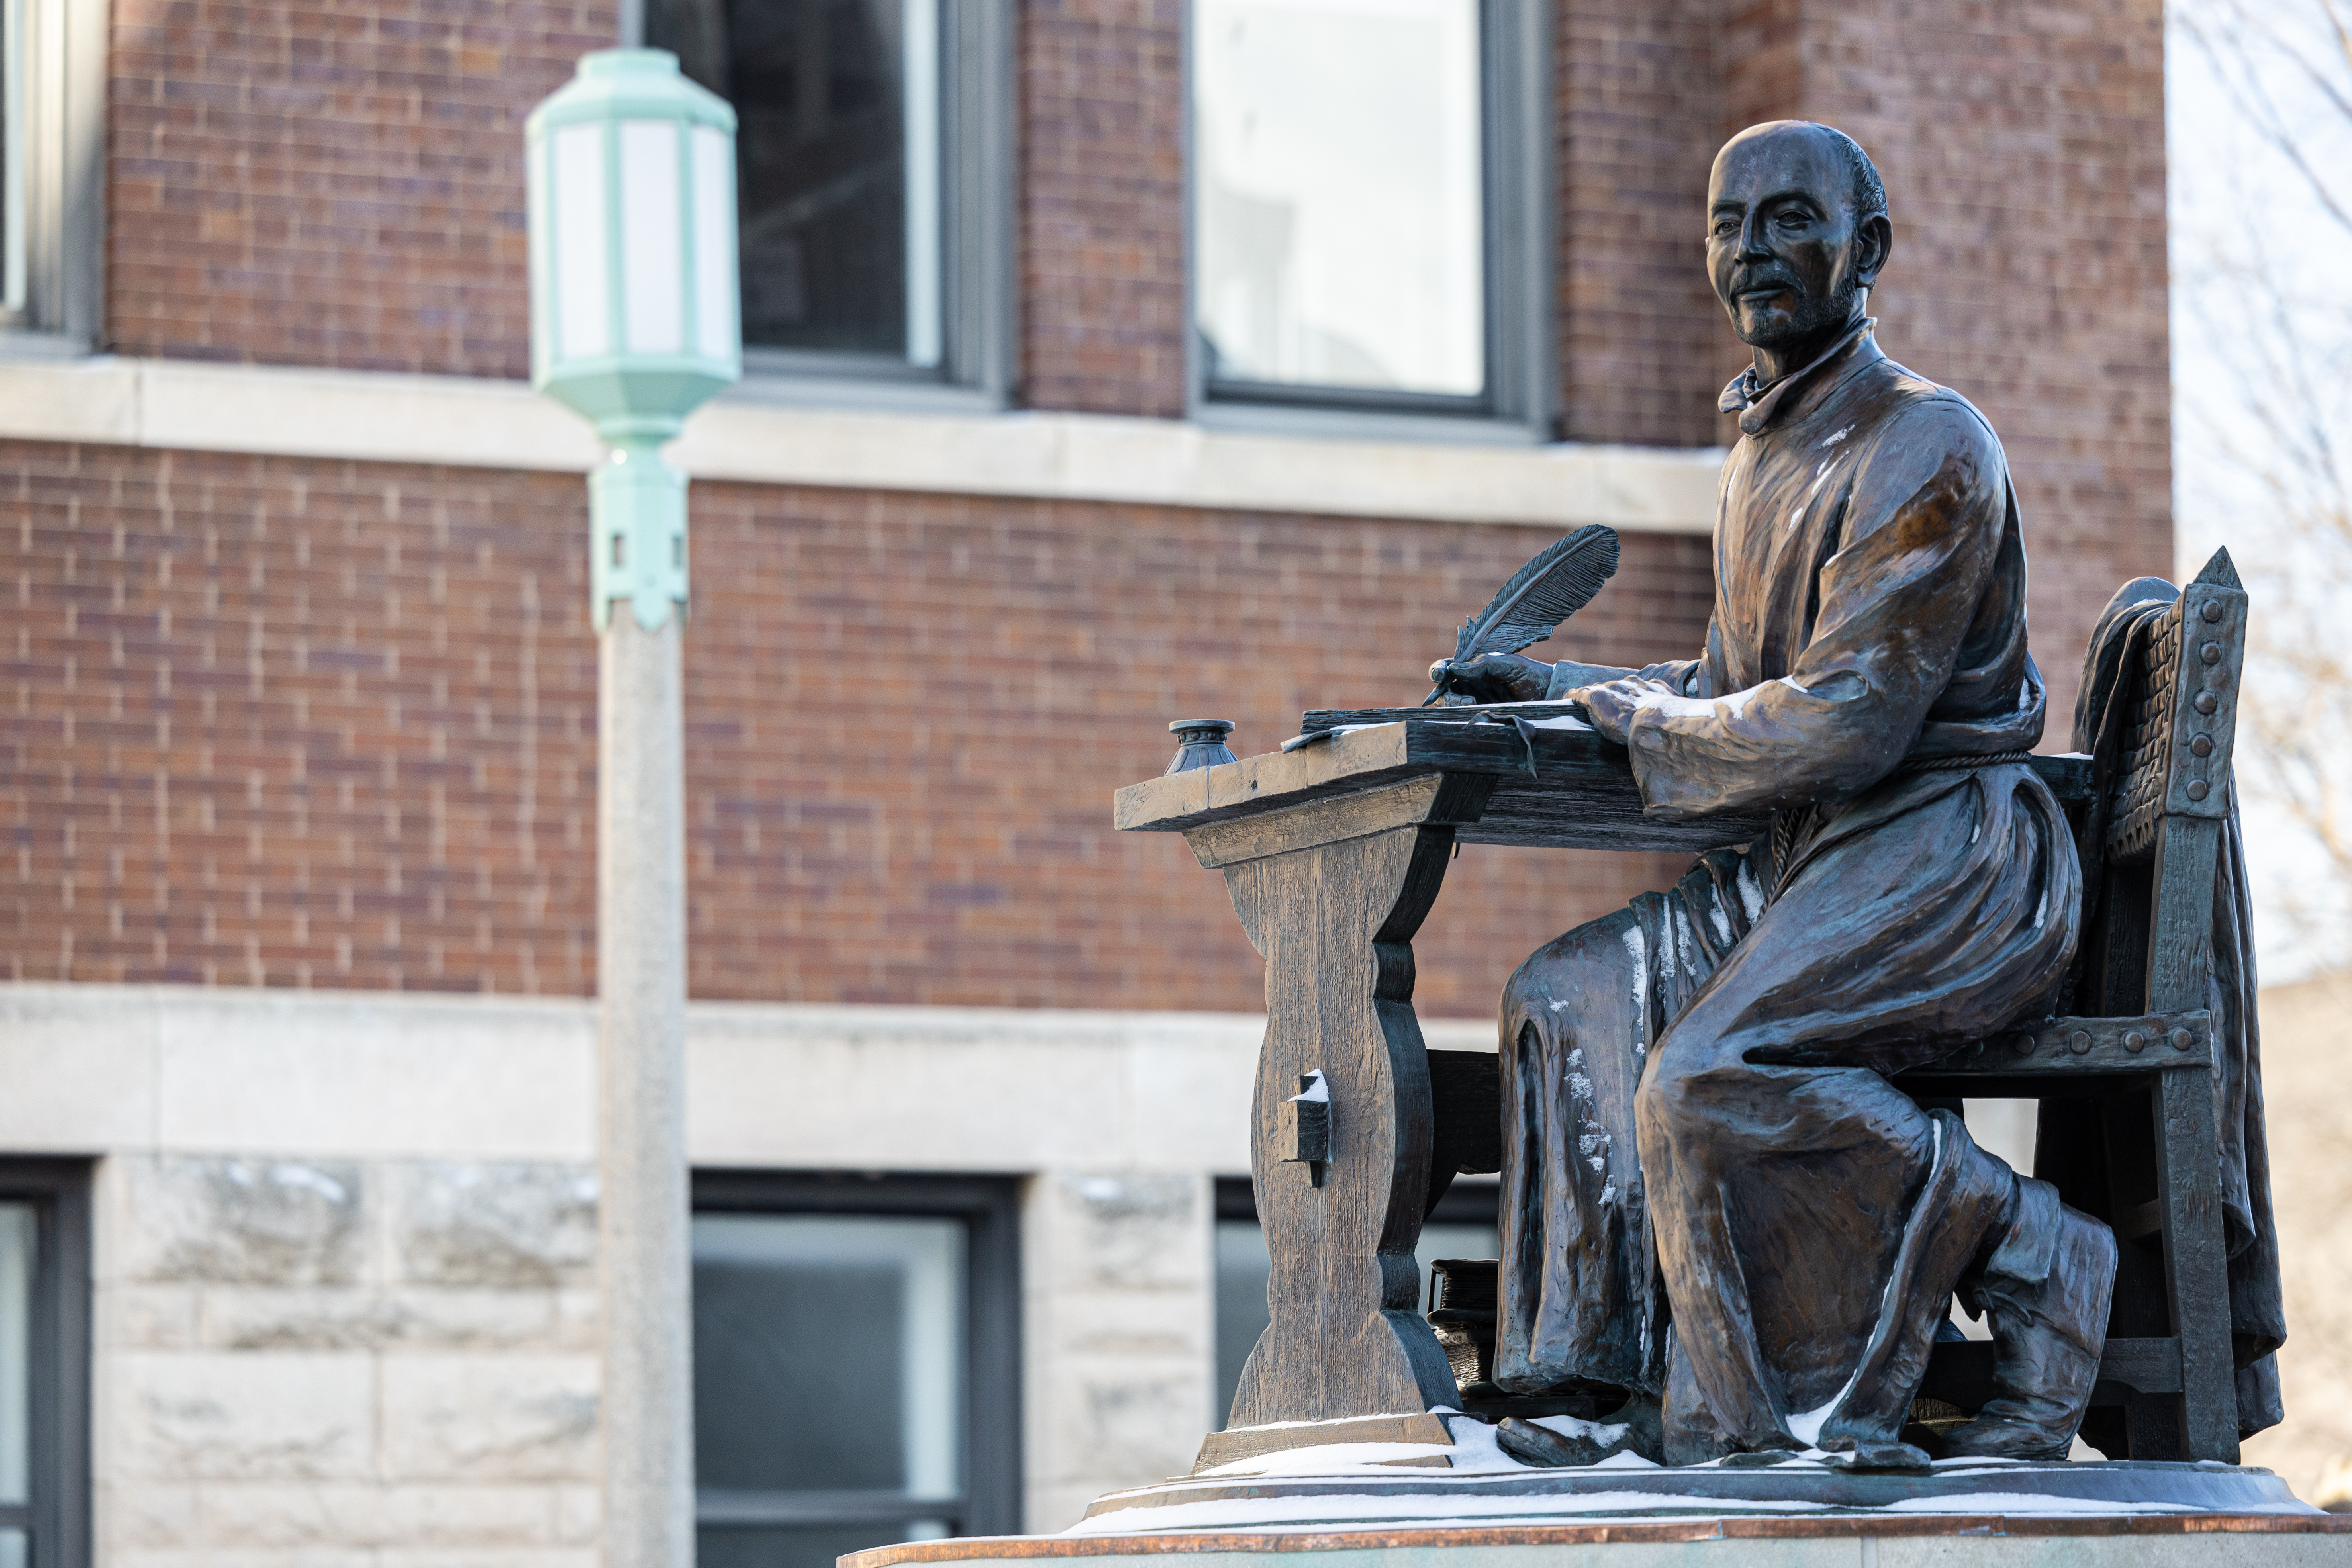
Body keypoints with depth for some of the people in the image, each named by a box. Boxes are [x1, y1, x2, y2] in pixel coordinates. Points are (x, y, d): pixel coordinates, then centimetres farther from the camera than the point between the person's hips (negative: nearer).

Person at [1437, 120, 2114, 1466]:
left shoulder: (1924, 447, -13)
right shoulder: (1767, 456, 16)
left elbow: (1849, 721, -20)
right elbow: (1732, 694, 23)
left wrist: (1632, 719, -10)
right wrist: (1554, 688, 11)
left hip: (1954, 861, -10)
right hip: (1819, 863, 10)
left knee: (1706, 1080, -27)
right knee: (1570, 1001, 1)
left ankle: (2033, 1266, -14)